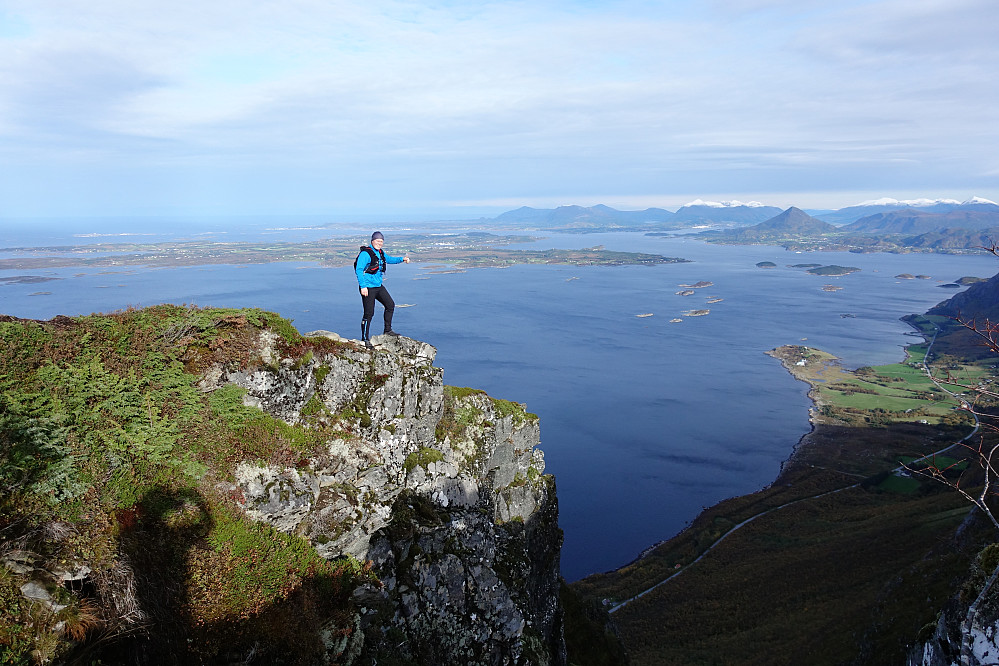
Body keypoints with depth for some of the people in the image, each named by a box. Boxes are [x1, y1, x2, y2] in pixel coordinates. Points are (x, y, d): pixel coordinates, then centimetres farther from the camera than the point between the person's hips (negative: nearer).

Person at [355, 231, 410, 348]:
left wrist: (402, 259, 18)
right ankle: (365, 339, 5)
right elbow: (358, 270, -19)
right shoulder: (365, 253, -15)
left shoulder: (380, 253, 12)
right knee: (369, 314, -6)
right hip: (368, 288, -9)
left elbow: (389, 259, 32)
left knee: (390, 305, 13)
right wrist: (363, 286, -25)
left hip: (378, 286, 9)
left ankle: (387, 330, 27)